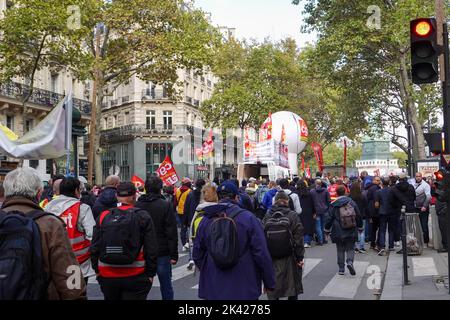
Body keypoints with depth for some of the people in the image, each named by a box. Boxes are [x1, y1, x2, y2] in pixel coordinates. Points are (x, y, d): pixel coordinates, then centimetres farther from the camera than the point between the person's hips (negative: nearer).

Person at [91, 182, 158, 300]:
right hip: (135, 277, -3)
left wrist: (97, 270, 16)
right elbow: (151, 249, -8)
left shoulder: (103, 216, 0)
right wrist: (151, 273, 1)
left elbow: (94, 247, 4)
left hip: (107, 277, 4)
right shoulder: (142, 216, -7)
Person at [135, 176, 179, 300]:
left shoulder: (137, 205, 0)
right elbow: (172, 233, -11)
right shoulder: (165, 205, -10)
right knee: (166, 285, 9)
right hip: (162, 253, -3)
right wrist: (174, 255, -6)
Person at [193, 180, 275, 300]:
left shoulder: (206, 220, -1)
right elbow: (261, 253, -12)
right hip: (244, 289, -3)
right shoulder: (248, 218, -11)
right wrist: (269, 282, 0)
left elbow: (197, 254, 6)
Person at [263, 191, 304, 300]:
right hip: (289, 259, -1)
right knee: (293, 291, 12)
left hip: (272, 259, 2)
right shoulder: (293, 216, -6)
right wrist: (300, 257, -3)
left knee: (273, 292, 9)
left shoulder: (267, 217, -1)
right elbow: (298, 239, -9)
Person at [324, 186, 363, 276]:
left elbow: (330, 218, -3)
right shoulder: (352, 202, 0)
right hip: (351, 232, 1)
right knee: (350, 248, 11)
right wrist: (360, 227, 18)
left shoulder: (333, 205, -6)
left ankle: (341, 269, 12)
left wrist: (327, 230, 9)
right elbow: (358, 216, 6)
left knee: (340, 250, 9)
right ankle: (350, 262, -15)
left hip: (338, 232, -1)